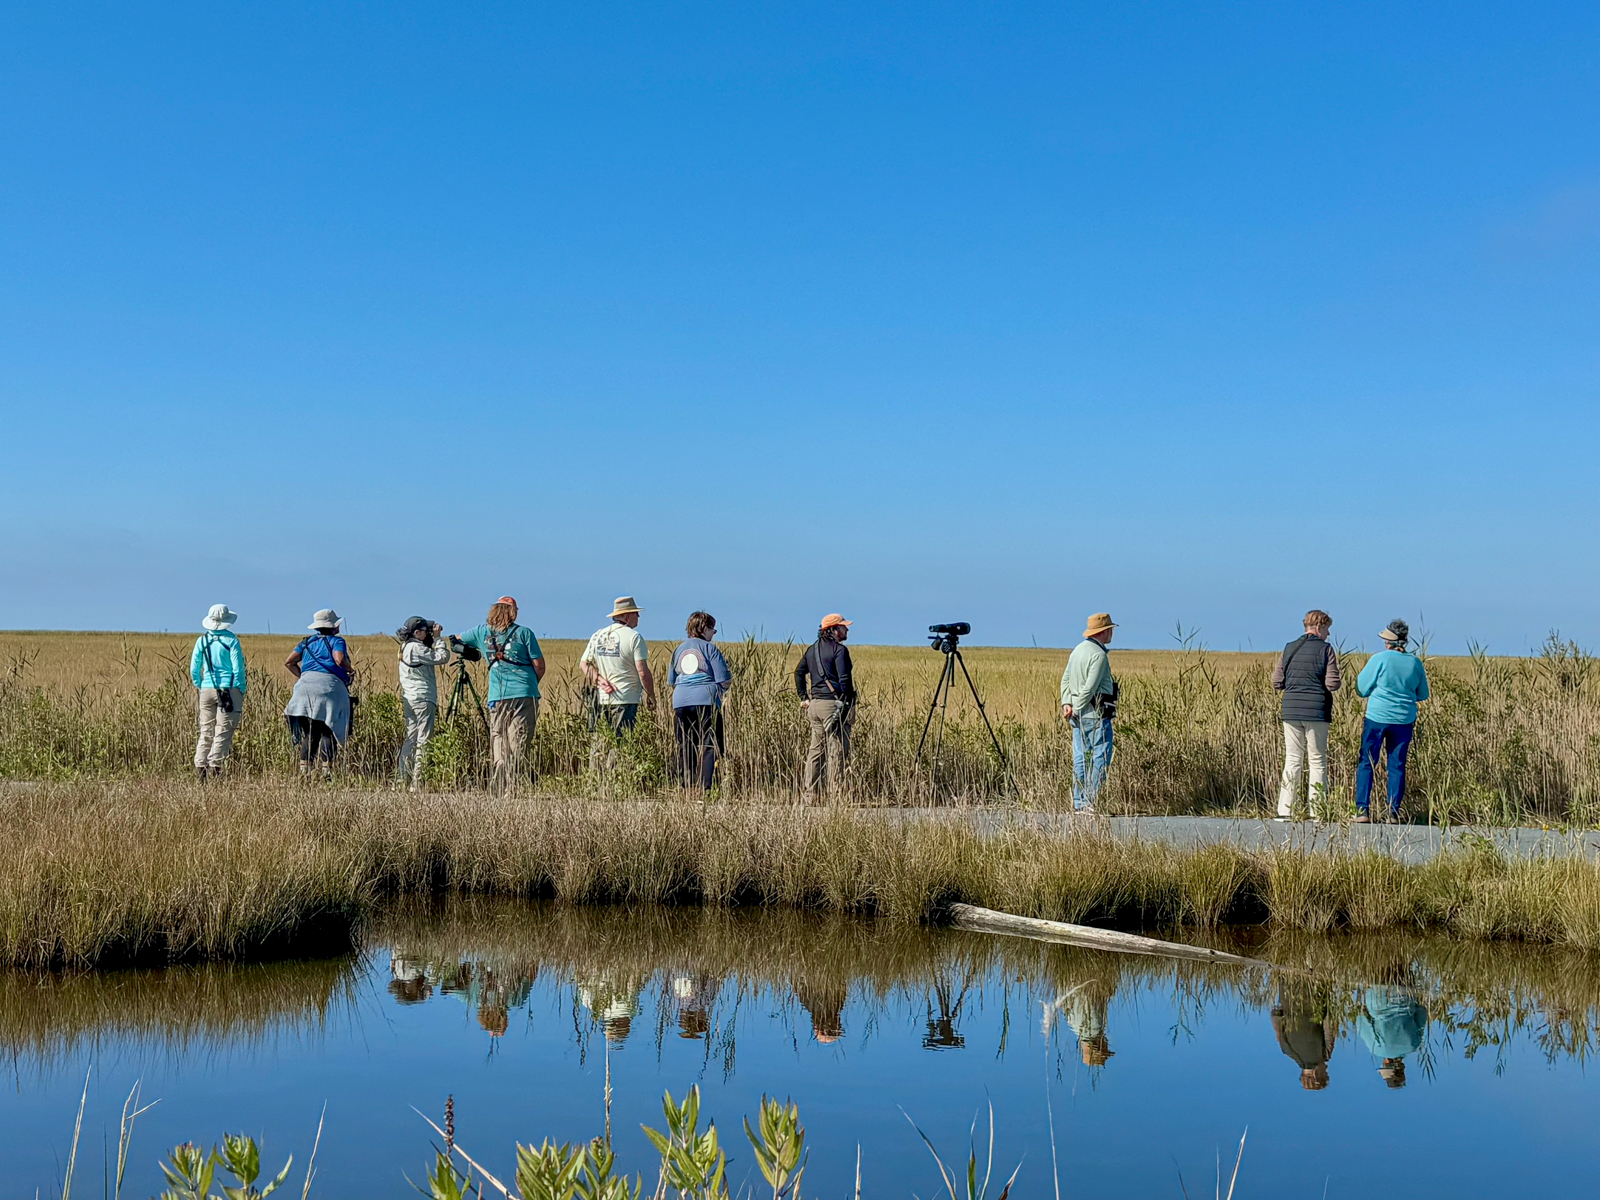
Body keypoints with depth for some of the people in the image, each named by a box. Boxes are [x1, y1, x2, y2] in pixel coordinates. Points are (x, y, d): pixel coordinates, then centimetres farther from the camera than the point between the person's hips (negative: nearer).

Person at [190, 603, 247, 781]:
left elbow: (194, 670, 7)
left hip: (207, 691, 4)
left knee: (206, 732, 10)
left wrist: (199, 687, 21)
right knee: (223, 732, -2)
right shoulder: (231, 641, -5)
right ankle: (214, 766, -9)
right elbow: (238, 669, -7)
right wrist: (242, 692, 1)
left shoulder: (202, 641, 5)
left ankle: (200, 767, 4)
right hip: (229, 691, -4)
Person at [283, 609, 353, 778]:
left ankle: (304, 769, 0)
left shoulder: (307, 642, 21)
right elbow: (340, 660, -12)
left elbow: (289, 661, 14)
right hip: (329, 685, -5)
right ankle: (326, 769, -10)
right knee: (328, 732, -1)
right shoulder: (337, 641, 6)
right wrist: (349, 667, 8)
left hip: (306, 684, 5)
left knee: (310, 732, 9)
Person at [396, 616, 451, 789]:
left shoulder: (406, 647, 15)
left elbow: (430, 655, 20)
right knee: (423, 740, -8)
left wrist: (434, 637, 11)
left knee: (411, 737, 13)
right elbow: (442, 657, -15)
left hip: (409, 698, 10)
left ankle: (401, 776, 13)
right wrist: (438, 638, -5)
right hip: (423, 698, -10)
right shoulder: (416, 648, -14)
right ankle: (417, 781, -10)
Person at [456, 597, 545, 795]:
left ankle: (500, 790, -5)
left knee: (499, 746, 5)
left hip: (497, 697, 2)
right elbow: (539, 666, 1)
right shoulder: (524, 633, 3)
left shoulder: (483, 632, 12)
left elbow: (457, 639, 32)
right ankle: (517, 789, -12)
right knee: (519, 746, -3)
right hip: (524, 695, -2)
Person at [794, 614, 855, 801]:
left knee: (815, 749, 13)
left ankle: (808, 793, 13)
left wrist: (804, 698, 21)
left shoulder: (813, 649, 14)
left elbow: (799, 672, 19)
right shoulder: (839, 649, -10)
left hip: (815, 703, 8)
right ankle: (834, 794, -2)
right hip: (833, 704, -8)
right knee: (837, 752, -2)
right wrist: (849, 706, -11)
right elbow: (844, 679, -16)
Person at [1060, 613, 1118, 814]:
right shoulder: (1099, 655, -14)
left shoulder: (1078, 650, 14)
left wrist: (1066, 703, 5)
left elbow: (1065, 679, 13)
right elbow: (1090, 687, -19)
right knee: (1100, 758, -4)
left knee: (1080, 759, 10)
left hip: (1079, 715, 9)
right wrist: (1077, 708, -12)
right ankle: (1090, 802, -8)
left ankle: (1079, 803, 12)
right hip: (1096, 714, -9)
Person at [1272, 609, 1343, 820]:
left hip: (1291, 711, 3)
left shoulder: (1289, 648, 7)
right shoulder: (1325, 649, -5)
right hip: (1317, 712, -3)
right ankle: (1317, 812, 5)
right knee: (1318, 762, 5)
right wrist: (1338, 682, 11)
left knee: (1292, 761, 8)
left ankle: (1285, 811, 3)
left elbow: (1277, 682, 4)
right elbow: (1332, 684, -10)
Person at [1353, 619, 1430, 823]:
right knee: (1397, 766, 9)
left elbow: (1361, 690, -3)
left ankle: (1362, 810, -2)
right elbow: (1423, 695, 14)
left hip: (1377, 717, -3)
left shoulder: (1379, 659, -10)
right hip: (1404, 720, 3)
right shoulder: (1415, 663, 2)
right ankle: (1393, 812, 8)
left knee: (1366, 763, 4)